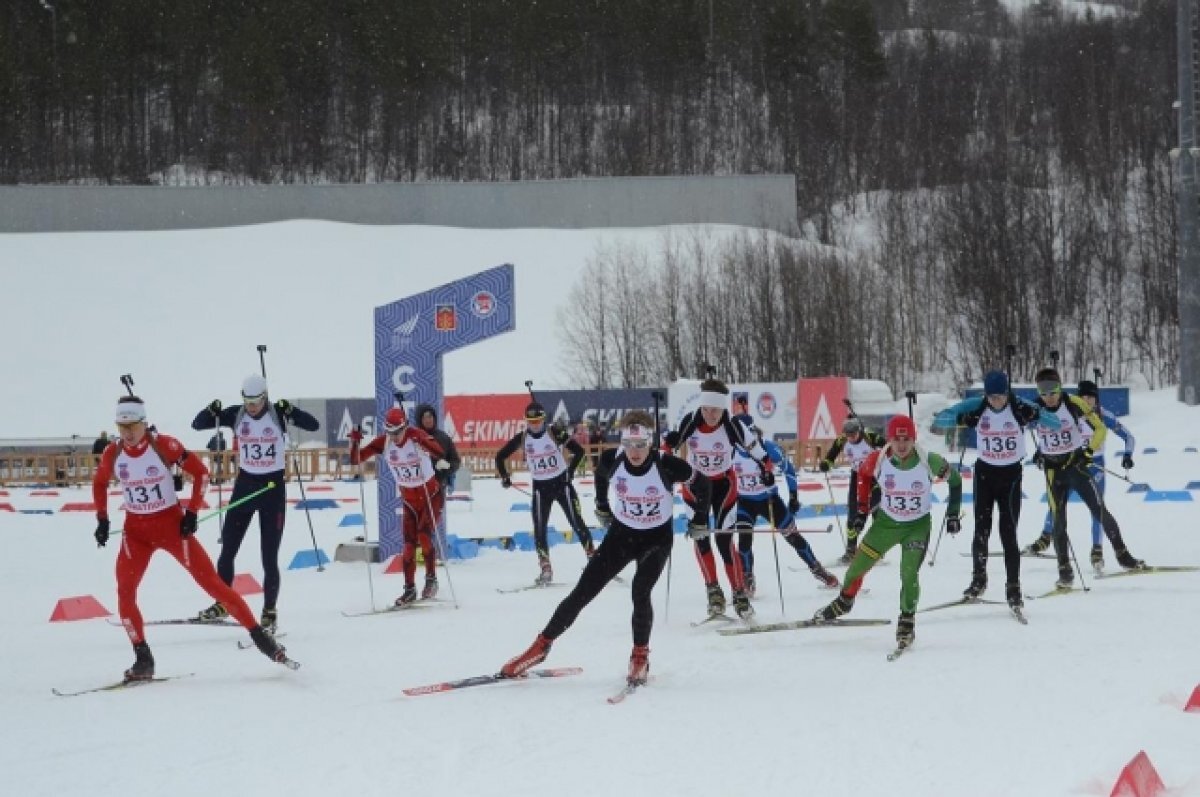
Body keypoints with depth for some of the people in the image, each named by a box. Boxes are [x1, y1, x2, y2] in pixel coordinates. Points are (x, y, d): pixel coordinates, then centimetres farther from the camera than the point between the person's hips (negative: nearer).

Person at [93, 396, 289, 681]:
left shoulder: (164, 445, -15)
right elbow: (99, 483, 16)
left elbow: (200, 472, -5)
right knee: (125, 591, -13)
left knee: (210, 581, -5)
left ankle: (259, 635, 3)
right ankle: (143, 659, -3)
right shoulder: (112, 453, -5)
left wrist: (192, 511, -9)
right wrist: (102, 519, 9)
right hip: (136, 530, 3)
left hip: (172, 524, -3)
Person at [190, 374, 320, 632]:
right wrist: (212, 411, -23)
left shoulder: (278, 414, -10)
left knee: (269, 557, -3)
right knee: (227, 550, 6)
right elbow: (197, 425, -3)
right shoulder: (235, 415, -3)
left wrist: (290, 411, -33)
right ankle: (221, 604, 22)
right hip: (245, 485, 3)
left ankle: (269, 612, 8)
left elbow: (313, 425, -19)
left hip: (273, 487, -3)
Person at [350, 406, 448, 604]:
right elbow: (356, 460, -11)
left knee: (424, 536, -19)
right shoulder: (383, 443, -10)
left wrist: (441, 459, -62)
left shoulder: (416, 436, -22)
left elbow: (435, 449, -40)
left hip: (432, 495, -4)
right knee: (409, 545, 1)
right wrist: (354, 442, -29)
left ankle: (431, 579, -2)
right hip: (409, 500, 4)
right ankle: (409, 589, 12)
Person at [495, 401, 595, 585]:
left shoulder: (556, 434, -13)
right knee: (539, 528, -4)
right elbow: (500, 457, 5)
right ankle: (545, 568, 2)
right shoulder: (521, 438, -6)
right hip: (540, 487, 2)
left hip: (561, 483, -2)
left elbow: (579, 451, -9)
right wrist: (504, 477, -1)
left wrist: (570, 471, -13)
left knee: (577, 523, -3)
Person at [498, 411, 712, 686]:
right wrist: (602, 507, 19)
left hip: (656, 539, -3)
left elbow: (700, 483, -8)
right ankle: (542, 646, 11)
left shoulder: (667, 466, -26)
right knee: (582, 593, 0)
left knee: (640, 593, -22)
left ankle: (640, 658, -3)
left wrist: (700, 523, -1)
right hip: (621, 534, 3)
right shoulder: (612, 460, -18)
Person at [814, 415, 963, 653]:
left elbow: (954, 479, -6)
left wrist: (953, 514, -4)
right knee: (859, 564, 8)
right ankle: (844, 601, 38)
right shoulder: (878, 459, -20)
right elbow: (864, 475, 4)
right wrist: (862, 509, 5)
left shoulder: (929, 461, -24)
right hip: (886, 521, 2)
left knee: (909, 573, -17)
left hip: (917, 525, -2)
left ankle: (907, 622, 2)